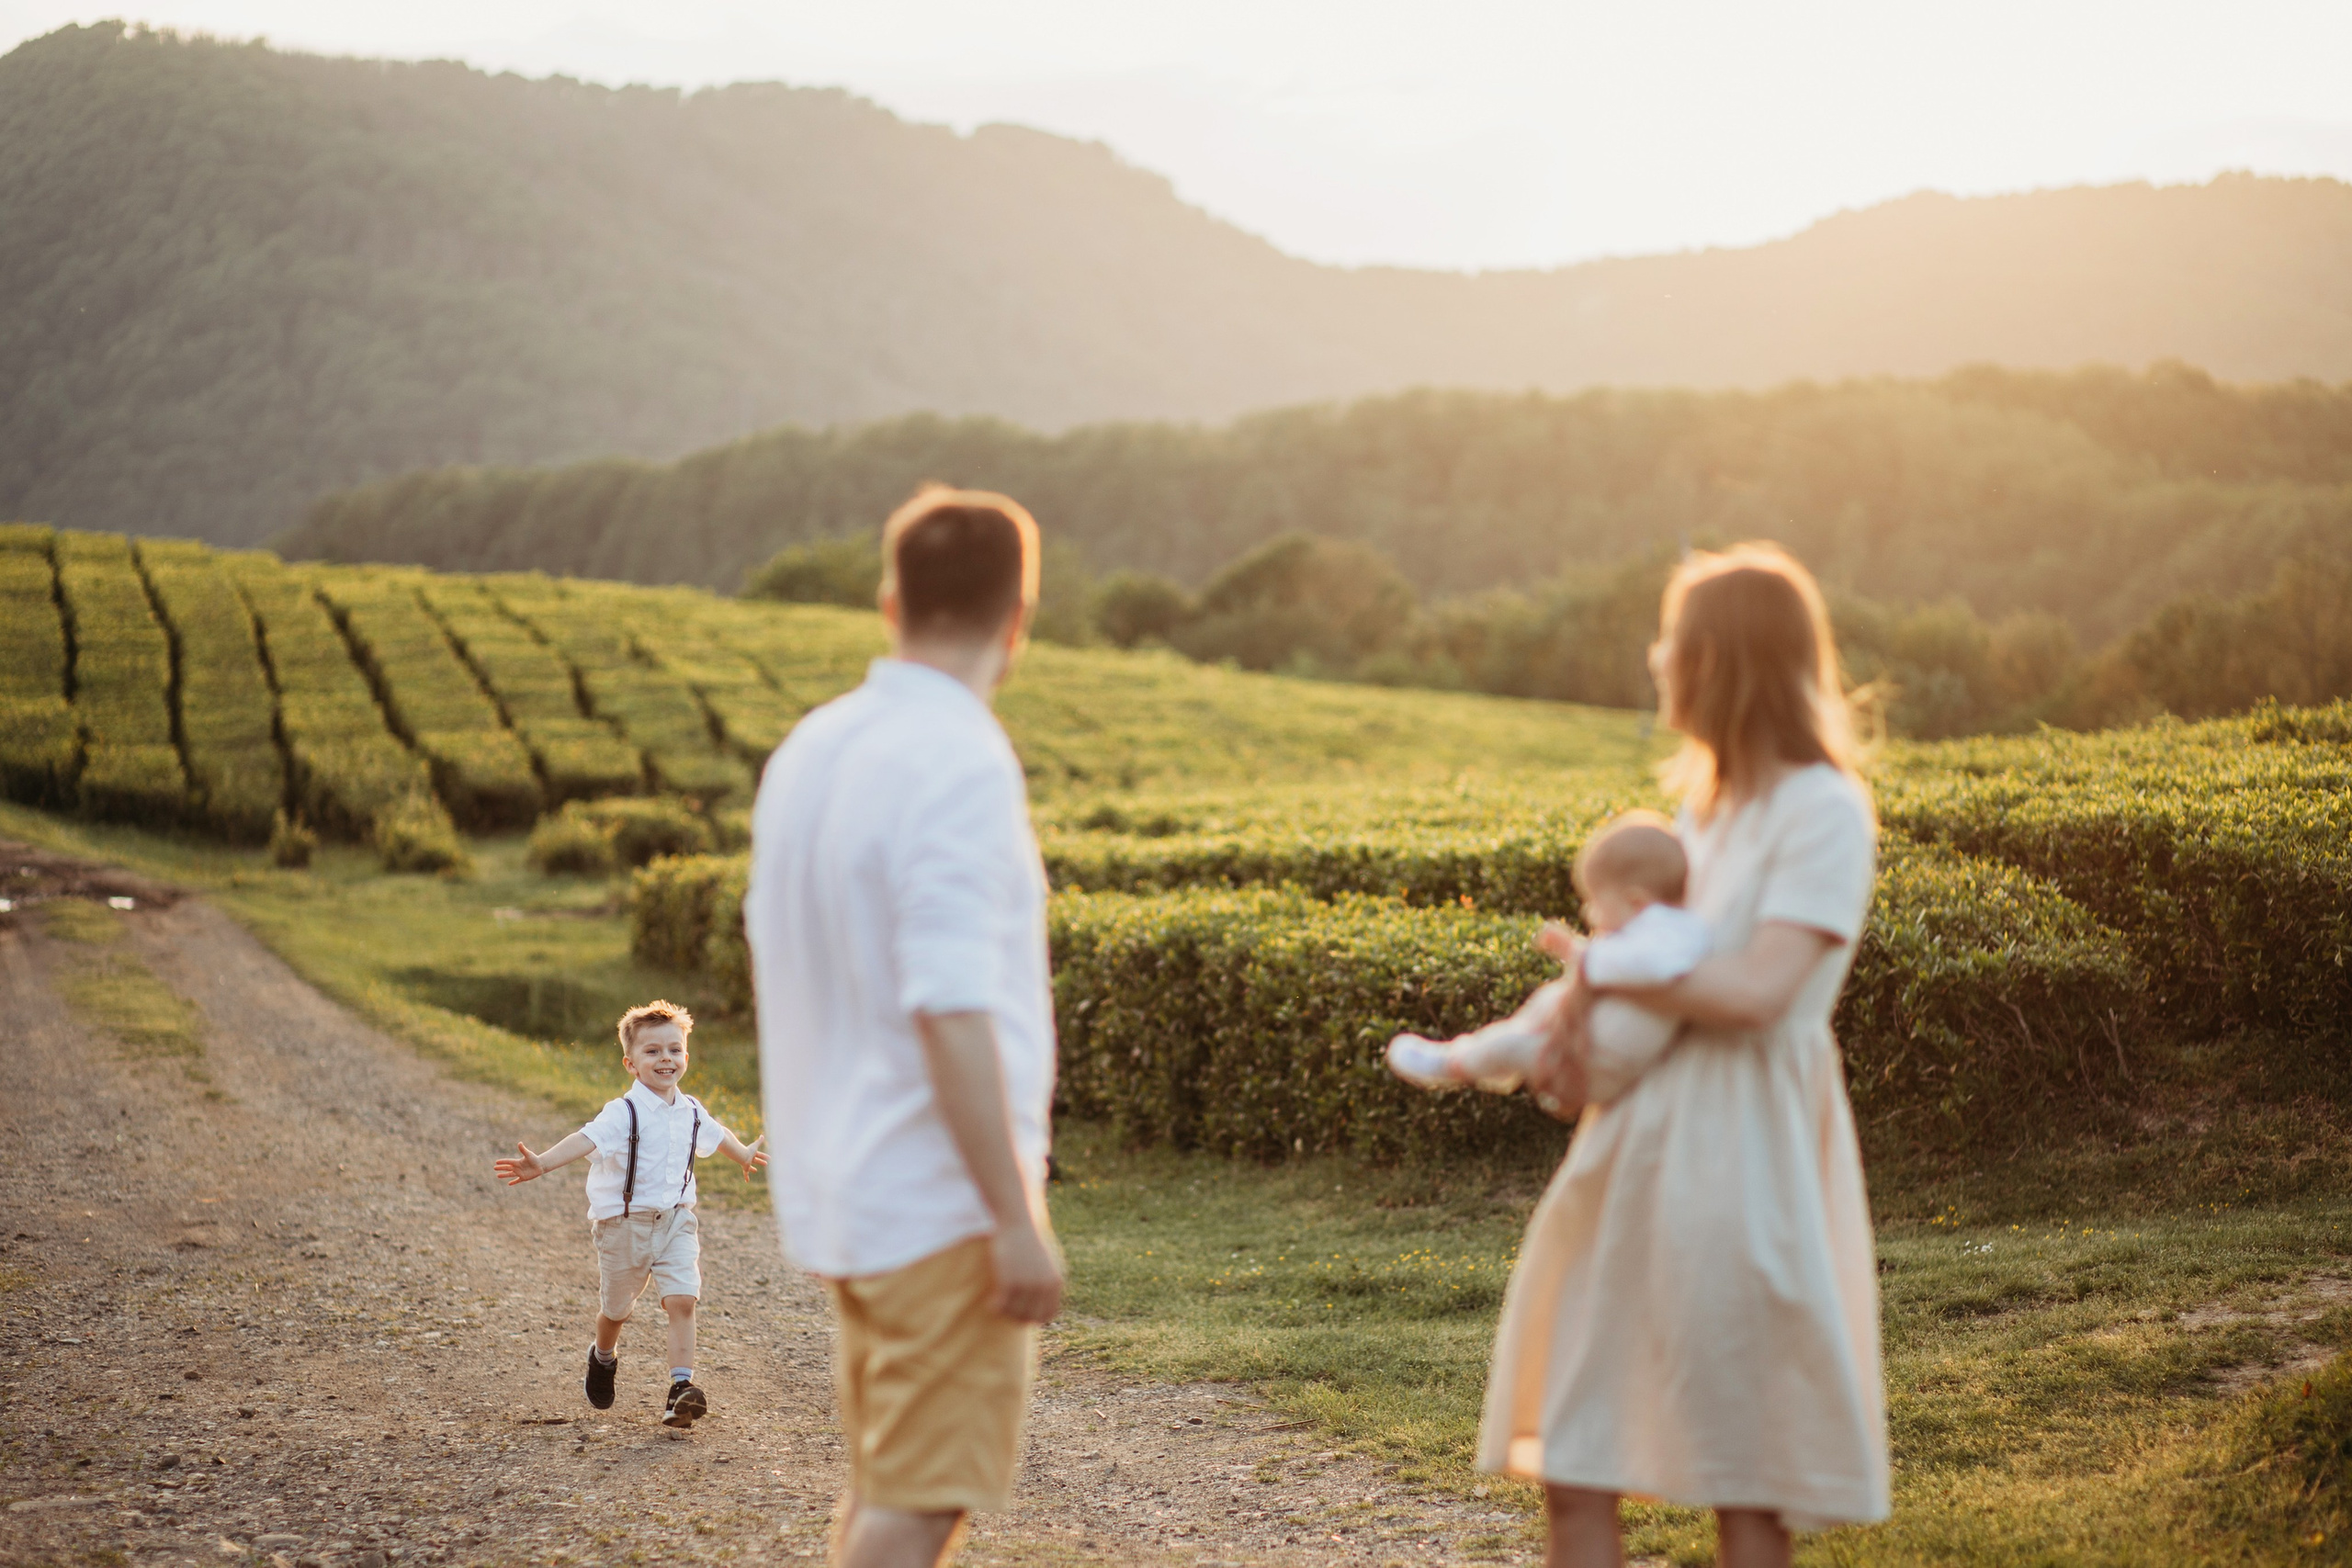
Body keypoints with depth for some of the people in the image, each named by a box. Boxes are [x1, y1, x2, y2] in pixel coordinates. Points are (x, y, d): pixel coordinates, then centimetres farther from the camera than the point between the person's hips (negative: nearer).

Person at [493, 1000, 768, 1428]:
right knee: (616, 1308, 14)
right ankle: (603, 1357, 46)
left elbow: (717, 1136, 26)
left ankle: (681, 1386, -15)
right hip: (626, 1223, -3)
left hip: (676, 1220, 3)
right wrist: (540, 1165, -50)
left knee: (682, 1300, -15)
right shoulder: (623, 1114, -17)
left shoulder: (692, 1113, 3)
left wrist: (745, 1155, 46)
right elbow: (586, 1139, -33)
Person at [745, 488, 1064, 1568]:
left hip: (837, 1186, 8)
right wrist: (1017, 1219, -20)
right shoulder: (961, 764, -18)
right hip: (941, 1204, -8)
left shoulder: (807, 750, 7)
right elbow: (951, 1012, -24)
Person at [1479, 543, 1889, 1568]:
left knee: (1742, 1483, 2)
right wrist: (1578, 1027, -3)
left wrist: (1598, 975, -9)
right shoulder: (1709, 800, 17)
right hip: (1640, 1141, 8)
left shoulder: (1823, 811, -11)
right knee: (1572, 1467, 8)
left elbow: (1755, 988, -21)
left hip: (1739, 1156, -8)